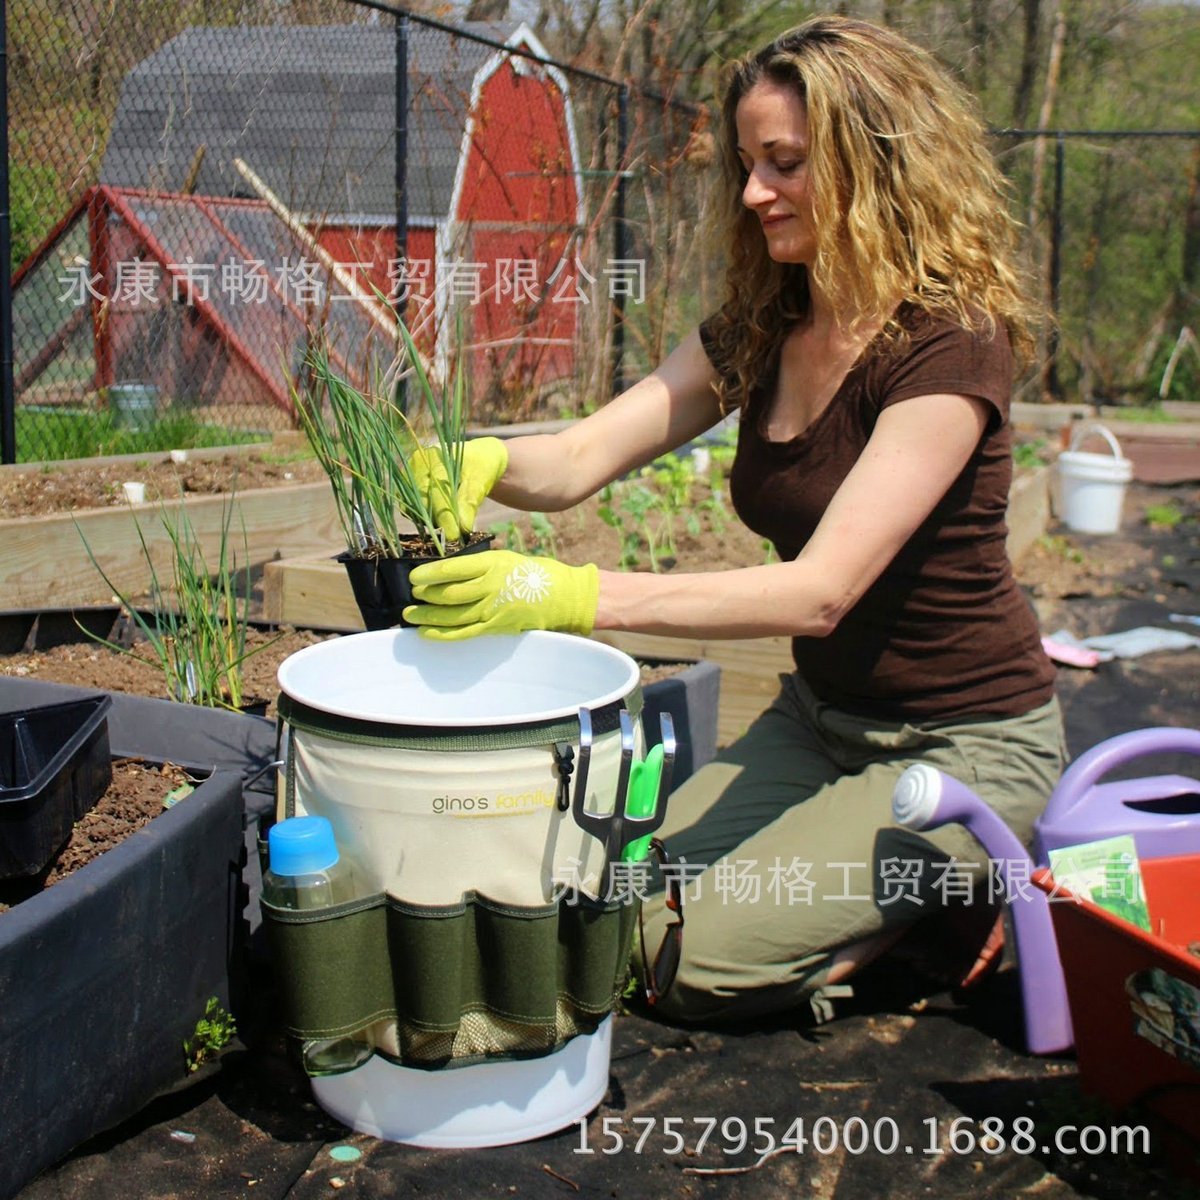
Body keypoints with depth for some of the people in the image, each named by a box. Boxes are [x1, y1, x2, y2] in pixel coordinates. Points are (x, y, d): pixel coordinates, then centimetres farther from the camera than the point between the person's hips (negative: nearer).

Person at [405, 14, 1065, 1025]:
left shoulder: (948, 345, -23)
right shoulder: (760, 333, 0)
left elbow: (820, 590, -32)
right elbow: (577, 461, -8)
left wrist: (579, 595, -42)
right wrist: (484, 461, -31)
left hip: (962, 747, -7)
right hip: (818, 716, 7)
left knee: (703, 963, -15)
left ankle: (969, 884, 6)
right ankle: (923, 879, 14)